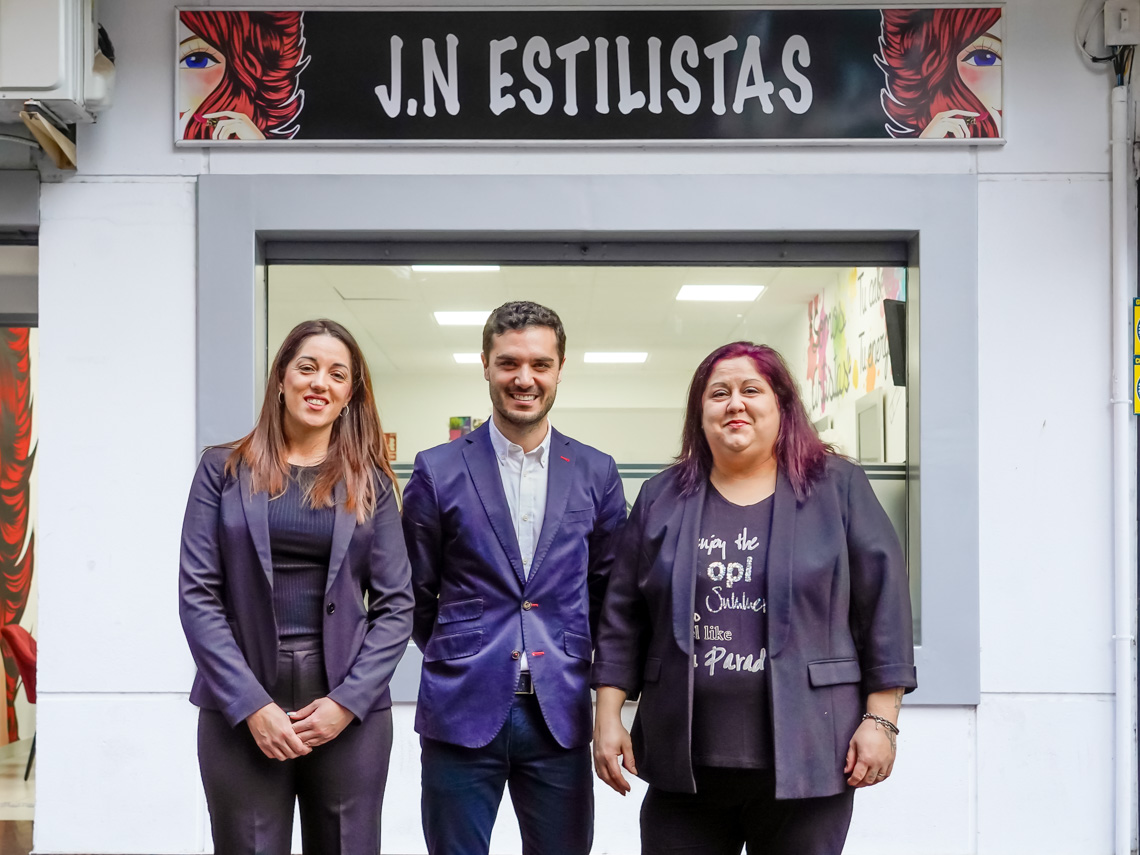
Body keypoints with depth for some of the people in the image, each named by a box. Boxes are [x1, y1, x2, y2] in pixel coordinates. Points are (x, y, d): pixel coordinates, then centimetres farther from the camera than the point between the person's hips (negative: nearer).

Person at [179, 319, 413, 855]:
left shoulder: (370, 483, 7)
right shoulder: (224, 469, 4)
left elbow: (396, 605, 3)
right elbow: (197, 595, -2)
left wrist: (348, 701, -9)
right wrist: (251, 704, -11)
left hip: (348, 708, 1)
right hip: (241, 707, -1)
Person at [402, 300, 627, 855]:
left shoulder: (596, 473, 5)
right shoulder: (437, 470, 0)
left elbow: (607, 587, 13)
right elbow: (414, 591, 7)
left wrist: (574, 664, 11)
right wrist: (455, 660, 10)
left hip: (560, 715, 2)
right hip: (461, 711, -1)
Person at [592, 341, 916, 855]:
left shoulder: (838, 489, 3)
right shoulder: (663, 499, 9)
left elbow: (884, 607, 1)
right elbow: (622, 619, 10)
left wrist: (881, 718, -4)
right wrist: (608, 717, 4)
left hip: (804, 758, -2)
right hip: (684, 760, 2)